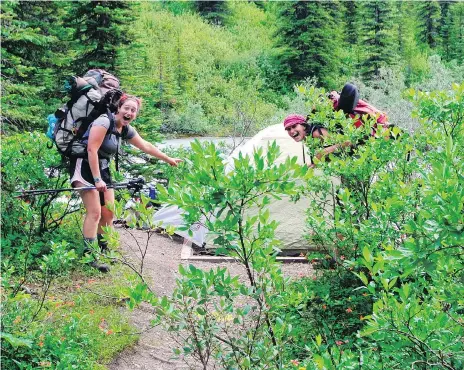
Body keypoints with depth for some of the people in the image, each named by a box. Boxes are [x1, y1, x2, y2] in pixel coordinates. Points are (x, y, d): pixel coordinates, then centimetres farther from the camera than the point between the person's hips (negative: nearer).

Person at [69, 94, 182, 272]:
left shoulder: (127, 130, 6)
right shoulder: (104, 121, -19)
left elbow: (146, 146, 19)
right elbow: (92, 149, -23)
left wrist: (169, 160, 25)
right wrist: (97, 179, -25)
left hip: (102, 169, 8)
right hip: (85, 166, -8)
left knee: (108, 213, 6)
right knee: (94, 212, -15)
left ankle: (103, 251, 20)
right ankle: (89, 256, -11)